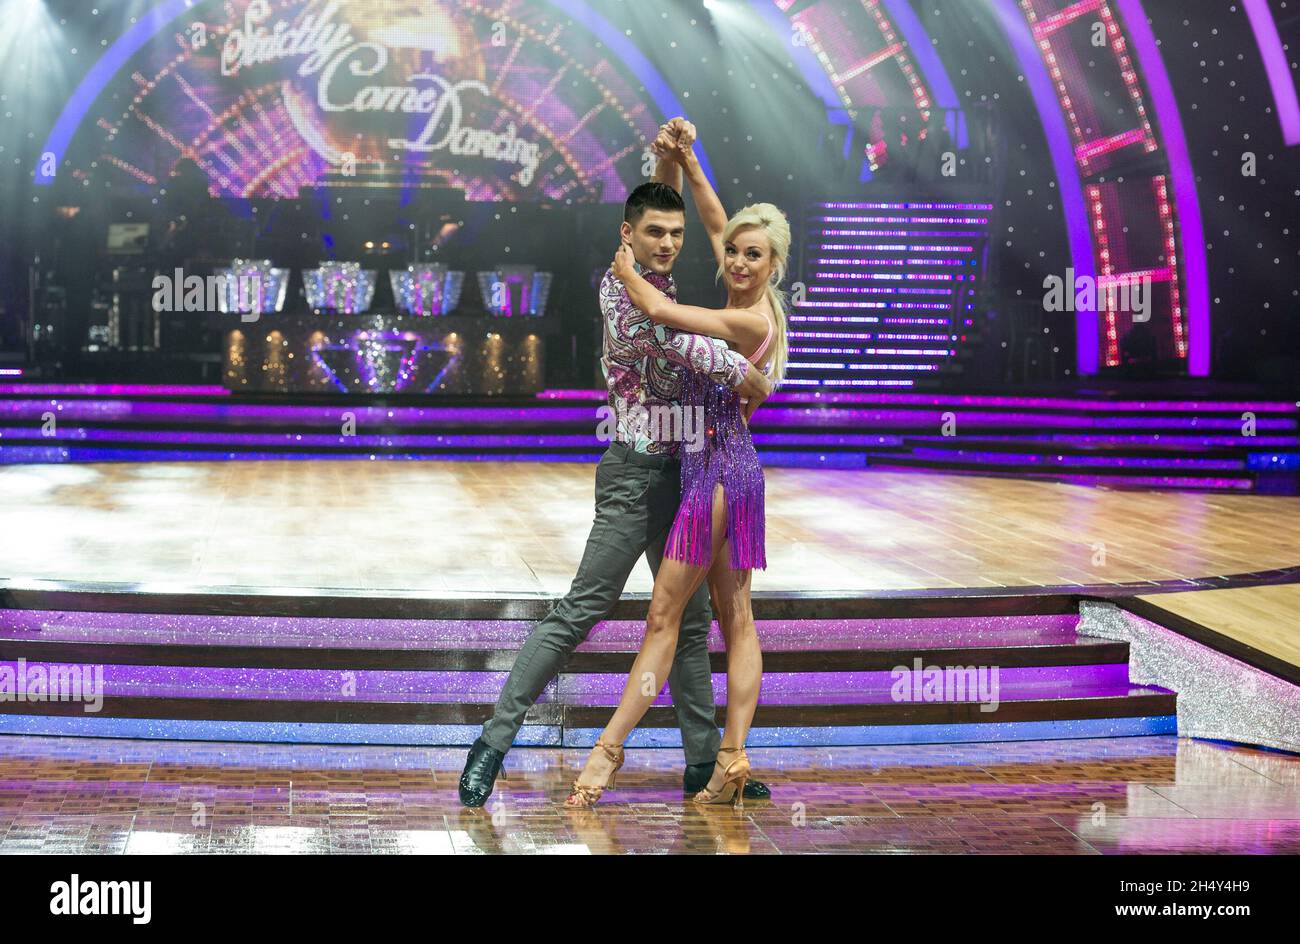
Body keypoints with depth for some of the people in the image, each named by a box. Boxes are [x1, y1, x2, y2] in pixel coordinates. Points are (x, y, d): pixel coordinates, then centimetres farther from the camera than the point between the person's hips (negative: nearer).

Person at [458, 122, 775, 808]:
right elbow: (676, 341, -26)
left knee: (690, 620, 10)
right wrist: (747, 376, -16)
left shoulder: (656, 281, 13)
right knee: (581, 610, -9)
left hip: (674, 472, 9)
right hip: (638, 473, -9)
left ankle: (704, 759, 16)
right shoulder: (620, 286, -11)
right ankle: (495, 740, -4)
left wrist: (668, 164, 8)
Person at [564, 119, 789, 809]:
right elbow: (714, 220, 21)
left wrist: (624, 269, -2)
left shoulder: (751, 321, -17)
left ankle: (609, 750, -2)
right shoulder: (749, 307, 9)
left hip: (720, 467, -10)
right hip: (725, 467, 10)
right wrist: (686, 161, 16)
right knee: (735, 618, 6)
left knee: (664, 614, -6)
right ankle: (732, 758, 8)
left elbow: (660, 311, -20)